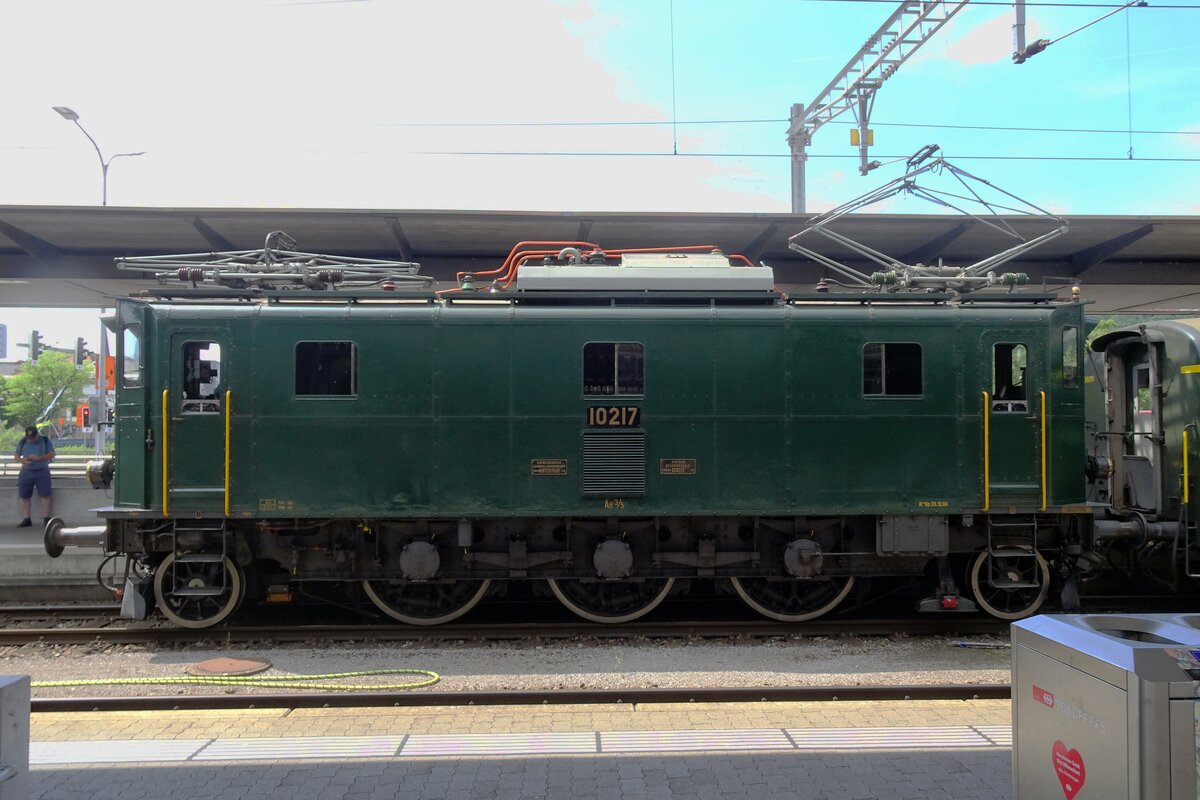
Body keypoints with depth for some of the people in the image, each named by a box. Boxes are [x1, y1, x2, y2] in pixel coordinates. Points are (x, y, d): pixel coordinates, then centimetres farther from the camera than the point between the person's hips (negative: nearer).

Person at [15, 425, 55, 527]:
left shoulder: (46, 440, -1)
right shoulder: (22, 442, 5)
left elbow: (52, 454, -3)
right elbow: (16, 455, 7)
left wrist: (39, 458, -20)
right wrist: (22, 460, -15)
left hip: (42, 472, -2)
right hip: (26, 472, 3)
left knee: (45, 495, -7)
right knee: (25, 496, 3)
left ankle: (46, 519, -3)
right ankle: (26, 520, 10)